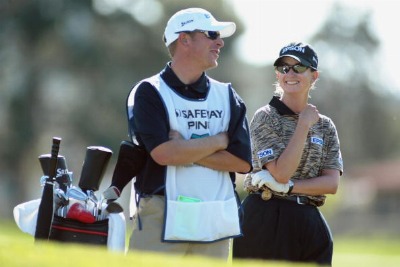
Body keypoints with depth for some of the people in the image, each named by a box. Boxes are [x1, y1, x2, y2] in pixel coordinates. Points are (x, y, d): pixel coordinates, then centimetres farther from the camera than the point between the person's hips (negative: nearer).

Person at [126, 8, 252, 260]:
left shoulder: (228, 96, 13)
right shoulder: (149, 93, -1)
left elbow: (243, 161, 2)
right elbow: (163, 153, -16)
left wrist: (185, 151, -8)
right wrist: (218, 141, -4)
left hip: (215, 222, 4)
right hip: (161, 219, -4)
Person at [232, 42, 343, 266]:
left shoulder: (325, 126, 12)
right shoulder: (266, 117, -2)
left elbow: (332, 184, 1)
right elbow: (281, 172, -14)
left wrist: (287, 187, -12)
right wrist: (304, 125, -10)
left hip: (310, 222, 5)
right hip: (266, 220, -5)